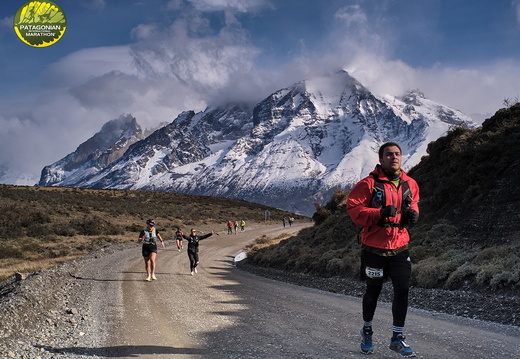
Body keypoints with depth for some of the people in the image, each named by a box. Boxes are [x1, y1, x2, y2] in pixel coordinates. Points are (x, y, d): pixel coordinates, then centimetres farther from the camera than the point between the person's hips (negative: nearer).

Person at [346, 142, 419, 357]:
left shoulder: (410, 184, 5)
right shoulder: (370, 183, -11)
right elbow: (353, 208, -15)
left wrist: (413, 213, -2)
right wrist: (380, 213, -26)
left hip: (399, 248, 4)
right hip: (374, 248, -3)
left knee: (402, 291, -1)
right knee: (373, 291, 12)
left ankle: (398, 338, 14)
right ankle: (367, 331, 35)